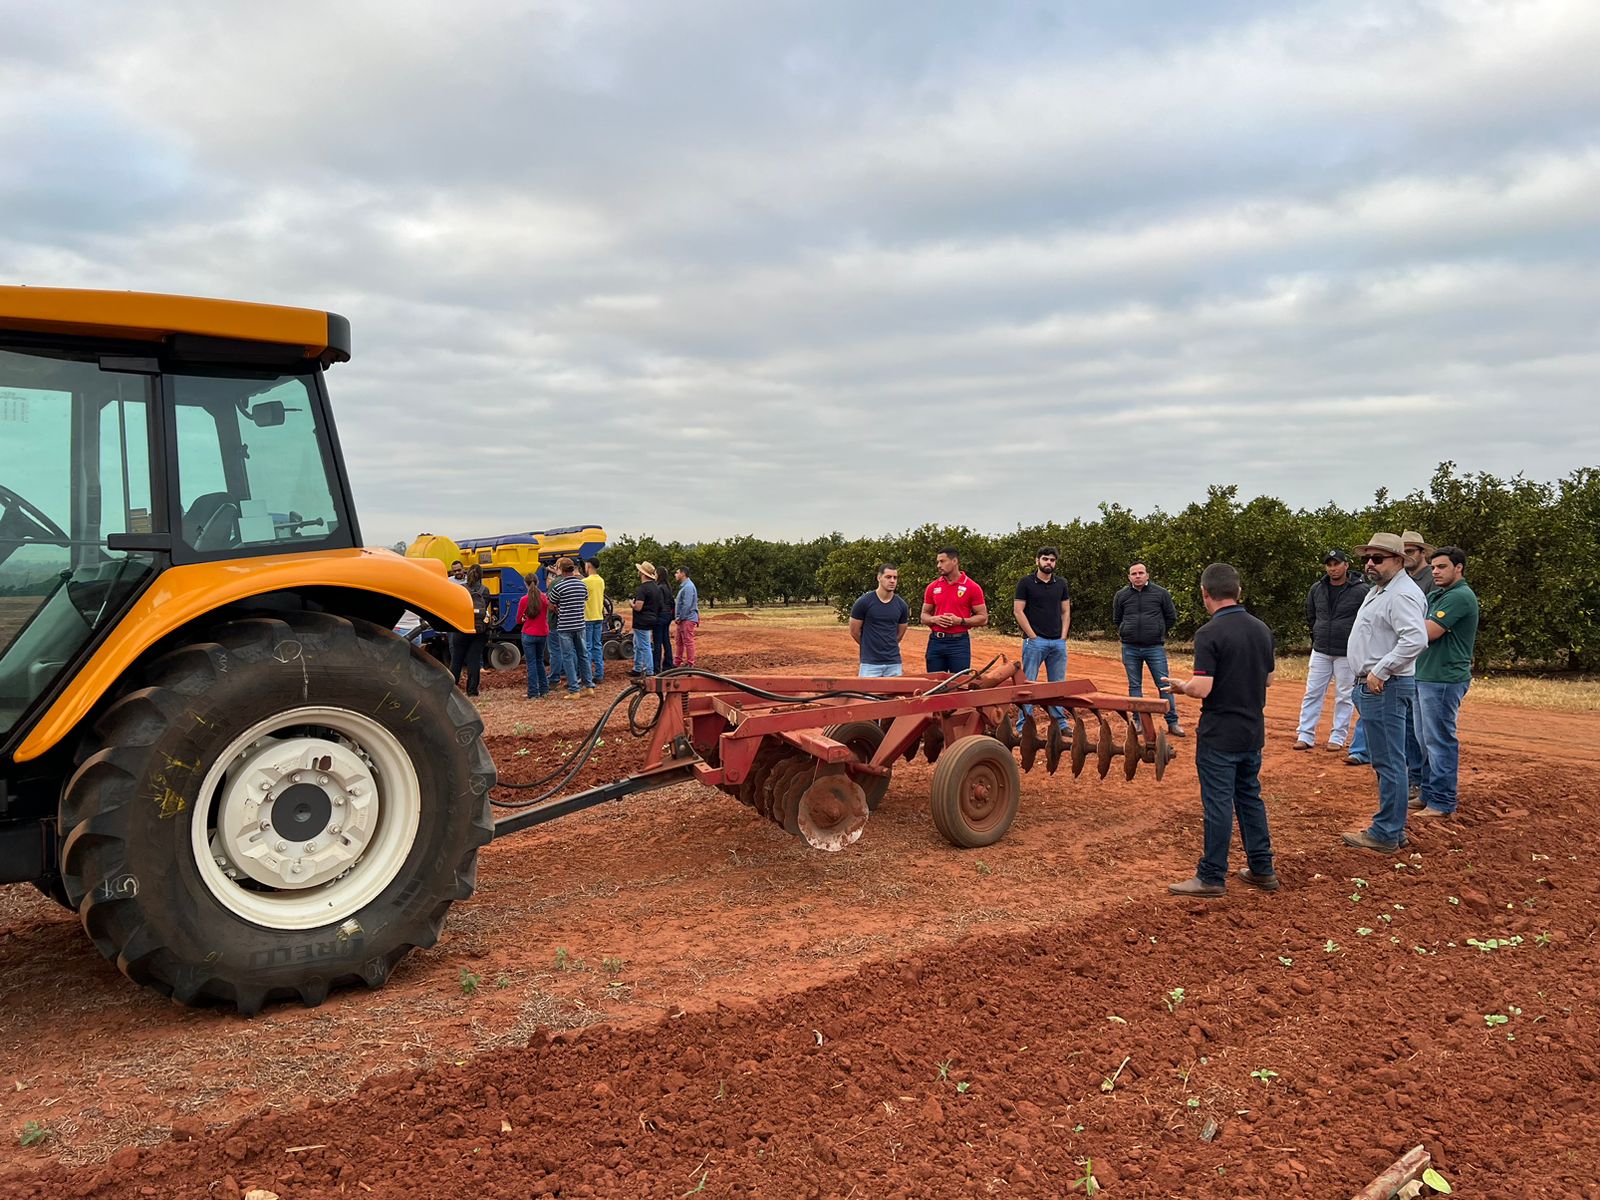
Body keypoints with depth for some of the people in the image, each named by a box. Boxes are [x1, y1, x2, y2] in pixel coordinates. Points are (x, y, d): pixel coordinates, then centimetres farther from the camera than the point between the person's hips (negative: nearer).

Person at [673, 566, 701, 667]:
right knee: (680, 642, 15)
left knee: (688, 641, -7)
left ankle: (690, 664, -4)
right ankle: (679, 663, 22)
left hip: (688, 618, -11)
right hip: (682, 619, 11)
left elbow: (687, 605, -22)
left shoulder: (688, 587, -16)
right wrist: (678, 617, 14)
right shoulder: (683, 586, 18)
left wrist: (680, 617, -16)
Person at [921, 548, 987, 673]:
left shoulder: (972, 587, -3)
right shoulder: (932, 587, 8)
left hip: (959, 643, -3)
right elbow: (924, 616, 15)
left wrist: (960, 621, -14)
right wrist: (934, 619, -8)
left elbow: (983, 618, -1)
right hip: (936, 641, 3)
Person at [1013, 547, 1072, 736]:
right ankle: (1023, 725, 1)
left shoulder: (1061, 584, 12)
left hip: (1058, 642, 4)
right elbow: (1018, 611, -5)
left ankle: (1060, 723, 16)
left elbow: (1066, 612, 14)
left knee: (1058, 685, 9)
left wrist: (1063, 636, 2)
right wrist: (1032, 636, -10)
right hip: (1035, 641, -4)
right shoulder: (1026, 582, -1)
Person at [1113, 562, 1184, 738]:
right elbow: (1116, 620, 20)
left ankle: (1172, 722, 5)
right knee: (1134, 686, 7)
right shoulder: (1121, 596, 6)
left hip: (1155, 647, -2)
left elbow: (1171, 617, 10)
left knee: (1164, 684, -2)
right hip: (1130, 649, 2)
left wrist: (1159, 633, 12)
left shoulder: (1161, 593, 1)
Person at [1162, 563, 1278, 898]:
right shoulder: (1261, 630, 4)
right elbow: (1268, 680, 14)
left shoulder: (1209, 634, -19)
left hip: (1219, 735, -7)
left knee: (1218, 804, 0)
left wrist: (1180, 686, -4)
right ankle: (1262, 869, 25)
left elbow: (1202, 689, -24)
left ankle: (1212, 877, 8)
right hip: (1253, 732, 7)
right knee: (1250, 797, 18)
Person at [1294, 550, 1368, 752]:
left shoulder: (1361, 591, -9)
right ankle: (1305, 736, 7)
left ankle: (1338, 737, 13)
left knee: (1344, 697, 4)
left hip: (1347, 654, -4)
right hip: (1320, 652, 4)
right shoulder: (1316, 589, 5)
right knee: (1312, 694, 3)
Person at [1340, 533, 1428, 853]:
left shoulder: (1401, 595, -16)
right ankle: (1392, 827, 24)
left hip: (1385, 687, -11)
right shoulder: (1379, 590, 17)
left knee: (1388, 762, -5)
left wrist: (1380, 672, -24)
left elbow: (1416, 639, -30)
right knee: (1385, 761, 16)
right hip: (1371, 686, 11)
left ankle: (1385, 835, -1)